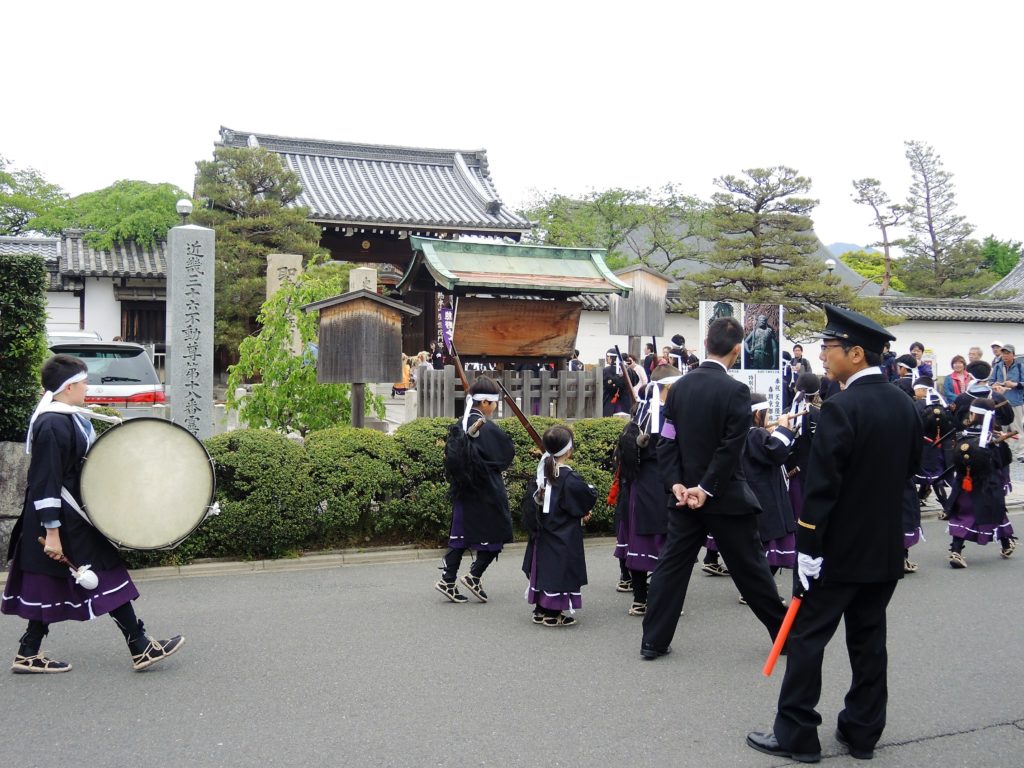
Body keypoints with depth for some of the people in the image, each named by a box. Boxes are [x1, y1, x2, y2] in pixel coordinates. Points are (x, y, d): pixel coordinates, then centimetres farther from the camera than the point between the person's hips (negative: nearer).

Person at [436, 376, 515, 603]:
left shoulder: (459, 426, 5)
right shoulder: (488, 429, -18)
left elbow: (451, 457, 13)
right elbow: (507, 456, -10)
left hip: (462, 490, 7)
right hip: (487, 493, -7)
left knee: (461, 534, 13)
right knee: (496, 534, 9)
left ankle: (448, 580, 11)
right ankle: (474, 576, 6)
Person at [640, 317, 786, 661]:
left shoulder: (679, 386, 2)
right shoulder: (736, 391, -14)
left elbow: (667, 442, 0)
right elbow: (730, 448, -19)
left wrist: (677, 484, -5)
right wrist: (706, 489, -14)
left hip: (684, 494, 4)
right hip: (726, 496, -4)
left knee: (671, 566, 9)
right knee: (750, 567, 8)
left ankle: (653, 641, 11)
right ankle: (785, 632, 23)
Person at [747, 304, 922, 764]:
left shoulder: (840, 409, -20)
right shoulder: (904, 405, 4)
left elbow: (822, 488, -21)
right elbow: (910, 467, 14)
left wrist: (808, 548, -16)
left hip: (839, 549, -7)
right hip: (886, 547, 8)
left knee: (808, 637, 2)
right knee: (869, 639, 14)